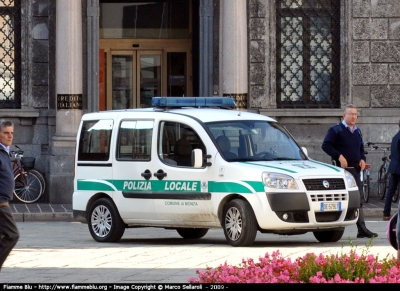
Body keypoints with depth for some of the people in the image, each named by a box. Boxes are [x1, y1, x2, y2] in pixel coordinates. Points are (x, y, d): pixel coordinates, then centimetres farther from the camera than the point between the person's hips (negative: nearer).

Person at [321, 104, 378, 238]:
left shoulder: (357, 131, 18)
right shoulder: (336, 130, -5)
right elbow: (325, 145, -13)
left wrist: (362, 159, 7)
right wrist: (339, 156, -21)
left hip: (355, 169, 7)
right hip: (342, 168, -7)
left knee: (358, 199, 4)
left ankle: (362, 229, 4)